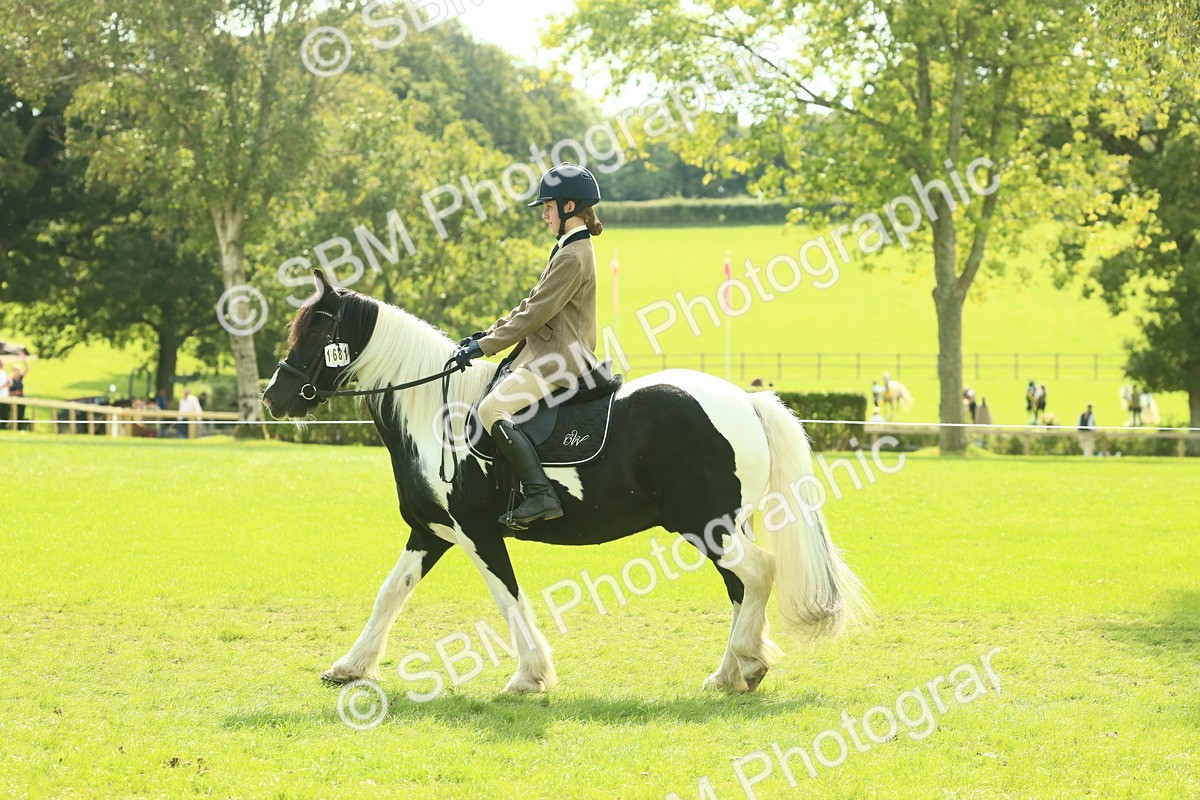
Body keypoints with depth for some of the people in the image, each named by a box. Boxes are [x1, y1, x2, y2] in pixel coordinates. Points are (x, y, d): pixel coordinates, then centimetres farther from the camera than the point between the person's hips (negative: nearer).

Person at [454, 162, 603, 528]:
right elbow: (532, 305, 21)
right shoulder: (571, 249, 17)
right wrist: (489, 333, 14)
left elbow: (536, 313, -19)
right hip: (549, 356, 11)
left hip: (561, 360, -11)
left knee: (492, 408, -24)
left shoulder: (572, 256, -16)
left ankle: (541, 495, -27)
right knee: (484, 394, 17)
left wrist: (484, 346, -16)